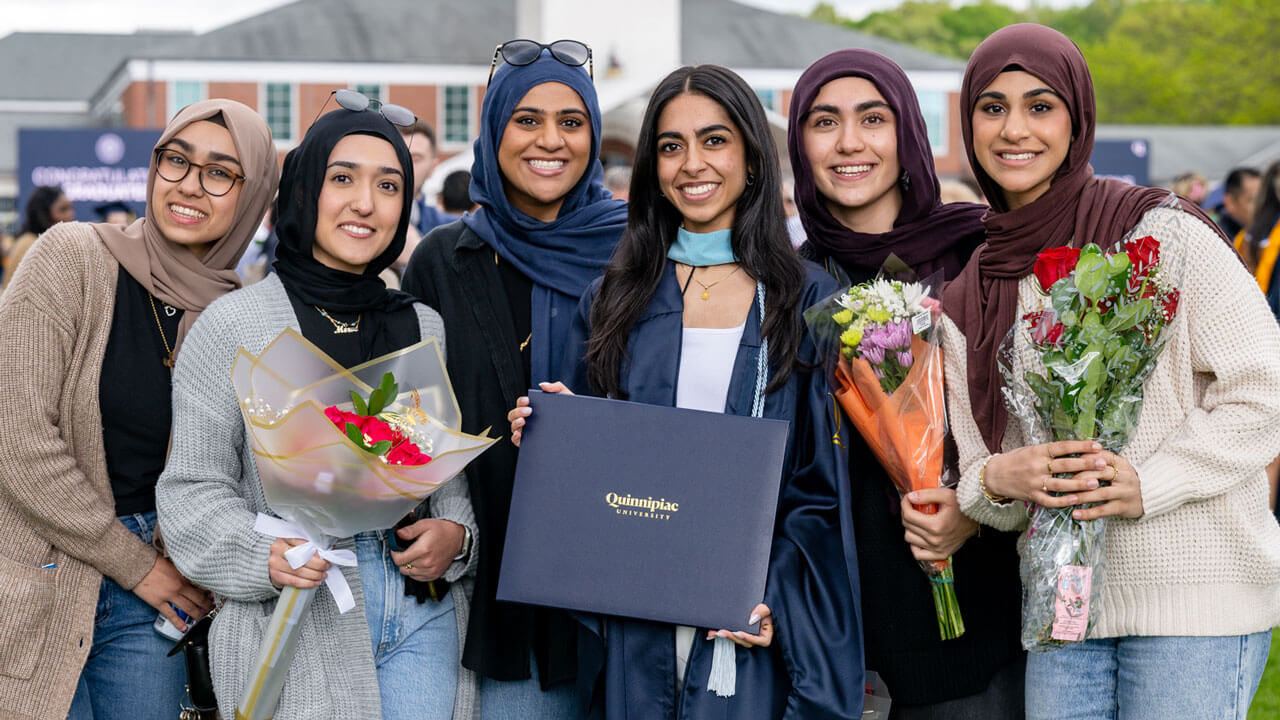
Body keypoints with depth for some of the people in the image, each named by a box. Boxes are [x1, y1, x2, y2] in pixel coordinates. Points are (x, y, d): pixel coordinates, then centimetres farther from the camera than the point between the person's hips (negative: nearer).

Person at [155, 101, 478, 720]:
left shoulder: (424, 327, 12)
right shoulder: (234, 325, -1)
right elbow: (193, 488, -3)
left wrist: (454, 531, -5)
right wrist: (264, 556, -20)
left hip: (423, 614, 4)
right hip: (296, 627, -4)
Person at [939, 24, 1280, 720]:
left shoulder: (1164, 233, -6)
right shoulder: (966, 297, 9)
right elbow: (973, 465, 11)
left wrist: (1146, 483, -18)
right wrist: (999, 479, -12)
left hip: (1197, 595, -4)